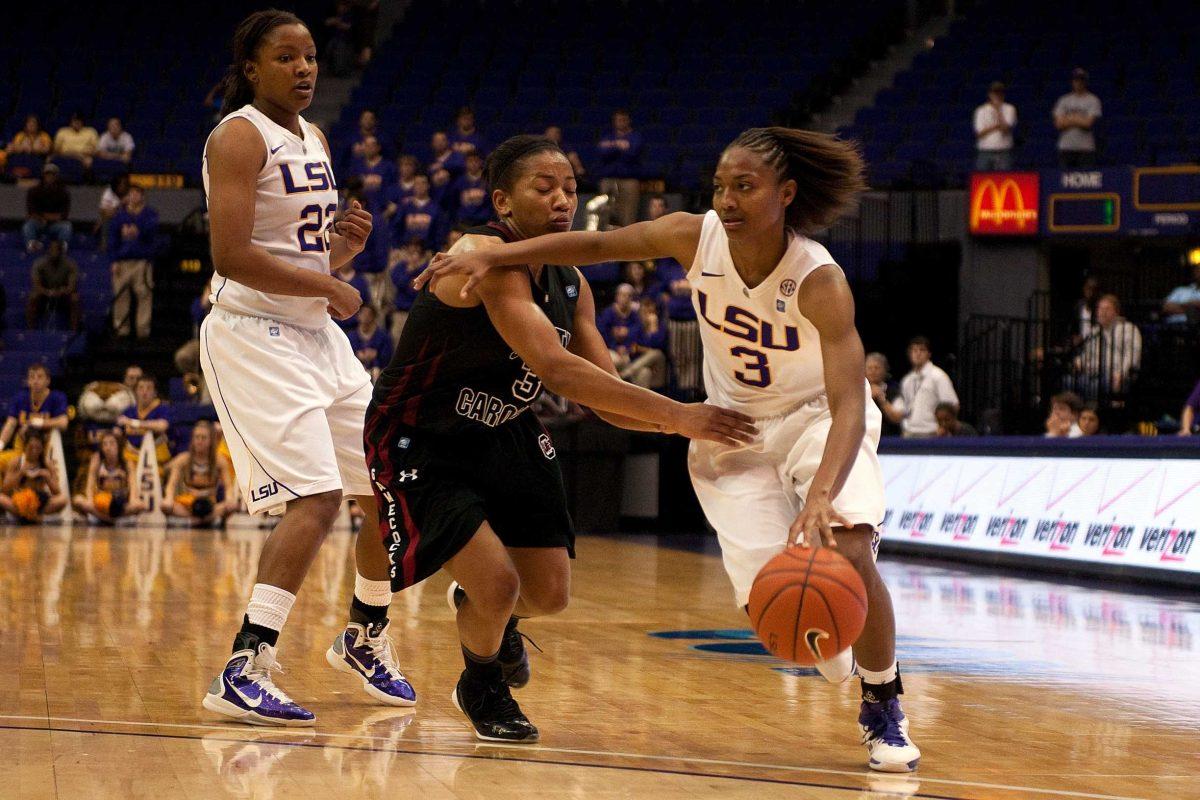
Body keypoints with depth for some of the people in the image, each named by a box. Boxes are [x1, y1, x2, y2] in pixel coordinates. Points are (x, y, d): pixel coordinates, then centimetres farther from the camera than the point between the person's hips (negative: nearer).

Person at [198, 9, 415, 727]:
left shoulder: (314, 139, 15)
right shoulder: (238, 137, -12)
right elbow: (232, 257, -22)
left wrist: (347, 243, 2)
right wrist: (330, 288, -16)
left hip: (318, 335, 9)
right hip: (255, 337, -9)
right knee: (317, 499, -21)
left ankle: (365, 640, 32)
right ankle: (244, 673, -20)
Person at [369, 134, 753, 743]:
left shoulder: (570, 285, -3)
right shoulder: (487, 258, -29)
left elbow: (605, 396, 0)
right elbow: (556, 369, -40)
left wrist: (688, 422, -20)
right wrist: (678, 414, -43)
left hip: (502, 435, 8)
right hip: (420, 442, -8)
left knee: (548, 594, 5)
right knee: (497, 585, -19)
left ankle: (485, 607, 43)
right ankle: (482, 687, 15)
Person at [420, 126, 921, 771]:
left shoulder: (819, 283, -31)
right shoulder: (697, 237, -20)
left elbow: (849, 404, -40)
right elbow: (595, 245, -8)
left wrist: (822, 494, -56)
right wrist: (492, 256, -18)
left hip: (819, 418, -3)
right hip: (734, 425, 3)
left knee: (847, 553, -27)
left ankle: (883, 706, -2)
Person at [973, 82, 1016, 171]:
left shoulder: (1009, 109, 7)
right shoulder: (981, 111, 10)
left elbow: (1006, 128, -8)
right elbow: (979, 133, 0)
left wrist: (998, 110, -7)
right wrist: (996, 126, -7)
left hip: (1003, 153, -1)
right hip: (985, 152, 1)